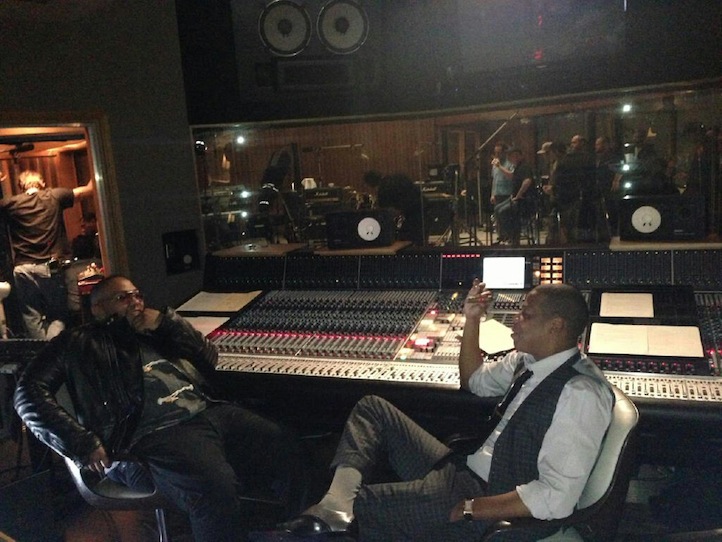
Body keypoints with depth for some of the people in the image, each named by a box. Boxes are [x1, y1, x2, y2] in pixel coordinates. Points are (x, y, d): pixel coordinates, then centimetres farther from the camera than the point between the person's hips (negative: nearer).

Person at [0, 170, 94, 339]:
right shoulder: (54, 197, 4)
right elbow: (87, 190, 14)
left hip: (23, 269, 1)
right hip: (51, 268, -1)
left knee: (32, 319, 8)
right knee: (58, 317, 4)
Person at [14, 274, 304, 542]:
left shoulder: (154, 331, 27)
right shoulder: (79, 342, 14)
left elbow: (209, 358, 21)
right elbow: (29, 393, 4)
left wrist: (167, 322, 8)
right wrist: (82, 442, -8)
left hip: (211, 412, 6)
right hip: (155, 435, -5)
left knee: (282, 445, -13)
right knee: (214, 489, -34)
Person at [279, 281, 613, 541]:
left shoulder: (580, 393, -22)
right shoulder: (529, 360, 5)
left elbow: (556, 497, -26)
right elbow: (475, 382, 23)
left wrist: (466, 509, -23)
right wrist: (472, 321, 10)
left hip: (494, 507, -9)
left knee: (360, 507, -22)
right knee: (372, 409, 3)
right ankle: (339, 498, -16)